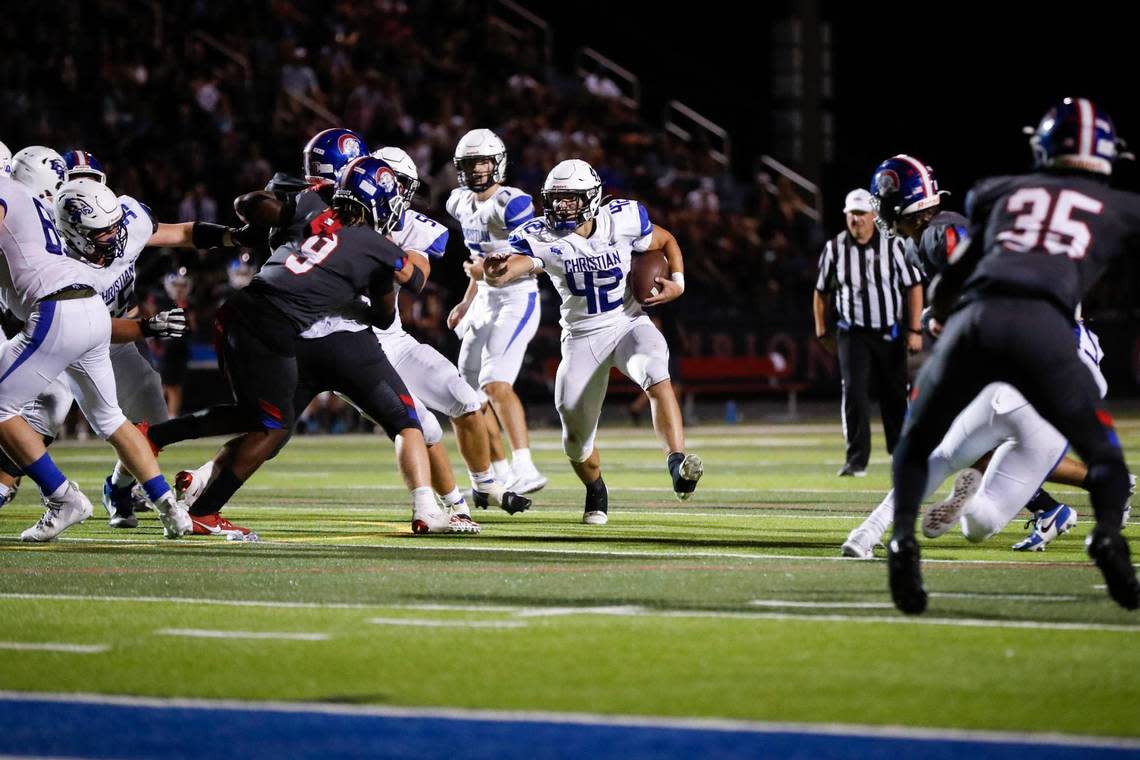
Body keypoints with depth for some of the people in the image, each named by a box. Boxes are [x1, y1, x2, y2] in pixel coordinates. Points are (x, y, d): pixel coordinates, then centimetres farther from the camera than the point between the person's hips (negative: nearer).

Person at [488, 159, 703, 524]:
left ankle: (677, 463, -42)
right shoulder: (542, 238, -16)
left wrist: (678, 282, -9)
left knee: (656, 372, -35)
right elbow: (519, 261, -37)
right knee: (576, 439, 4)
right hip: (582, 339, 1)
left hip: (629, 325, -1)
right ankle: (596, 492, 36)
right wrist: (498, 273, -61)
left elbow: (665, 241, 7)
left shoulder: (622, 220, -12)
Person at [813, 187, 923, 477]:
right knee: (854, 391, -13)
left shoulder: (892, 245, -6)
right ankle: (856, 460, -13)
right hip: (853, 332, 0)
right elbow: (821, 290, 13)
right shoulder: (834, 248, -1)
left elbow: (913, 286, -3)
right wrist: (821, 330, 11)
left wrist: (914, 330, -8)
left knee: (895, 396, 7)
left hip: (890, 332, 0)